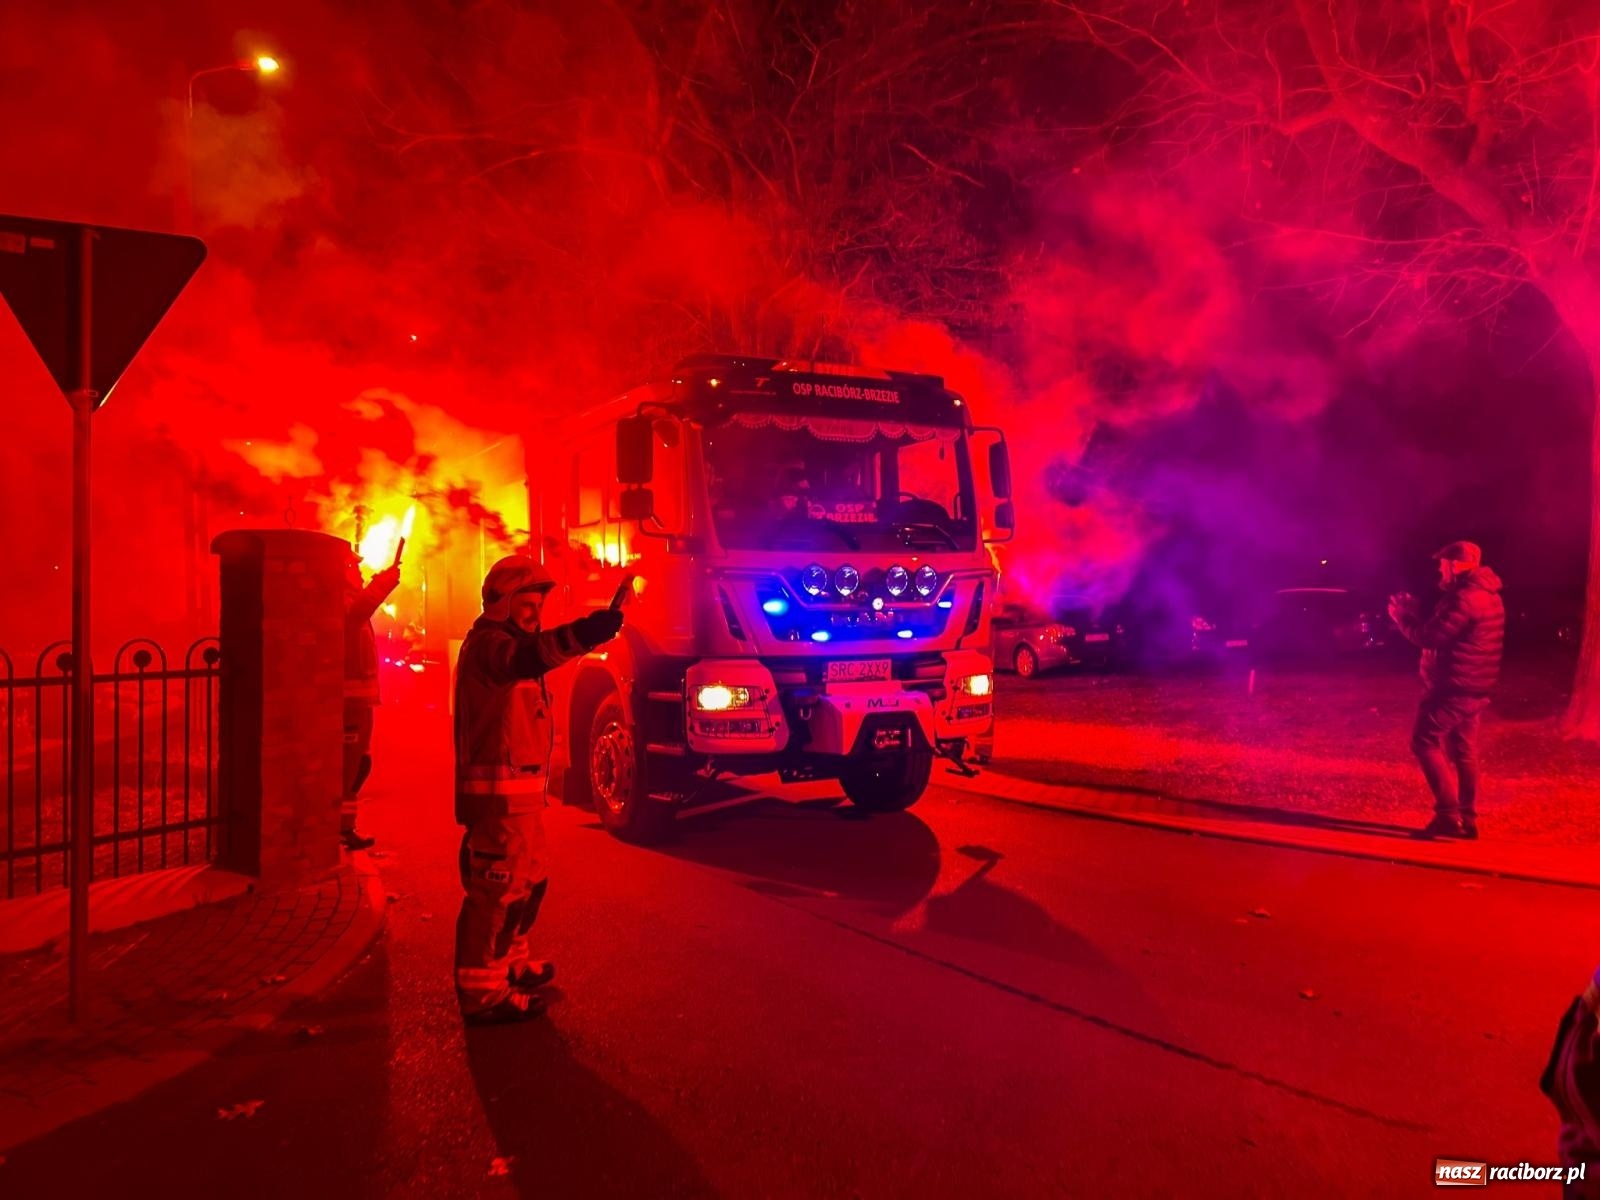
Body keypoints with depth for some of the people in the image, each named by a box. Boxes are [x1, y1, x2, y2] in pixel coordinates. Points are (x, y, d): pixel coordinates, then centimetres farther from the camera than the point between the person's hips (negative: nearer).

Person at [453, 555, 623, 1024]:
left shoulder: (503, 642, 19)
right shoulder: (487, 643, -16)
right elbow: (523, 660, -39)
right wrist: (579, 635, -56)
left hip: (517, 789, 11)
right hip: (499, 790, -11)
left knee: (528, 881, 20)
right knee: (497, 889, -7)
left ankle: (507, 964, 35)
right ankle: (483, 993, 0)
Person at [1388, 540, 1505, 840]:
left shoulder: (1465, 598, -20)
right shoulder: (1486, 595, 15)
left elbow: (1431, 637, -20)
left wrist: (1402, 617, -5)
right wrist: (1416, 614, 14)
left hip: (1455, 687, -10)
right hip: (1473, 688, 10)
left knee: (1425, 742, -6)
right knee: (1463, 751, 13)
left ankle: (1448, 813, -10)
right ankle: (1467, 818, 16)